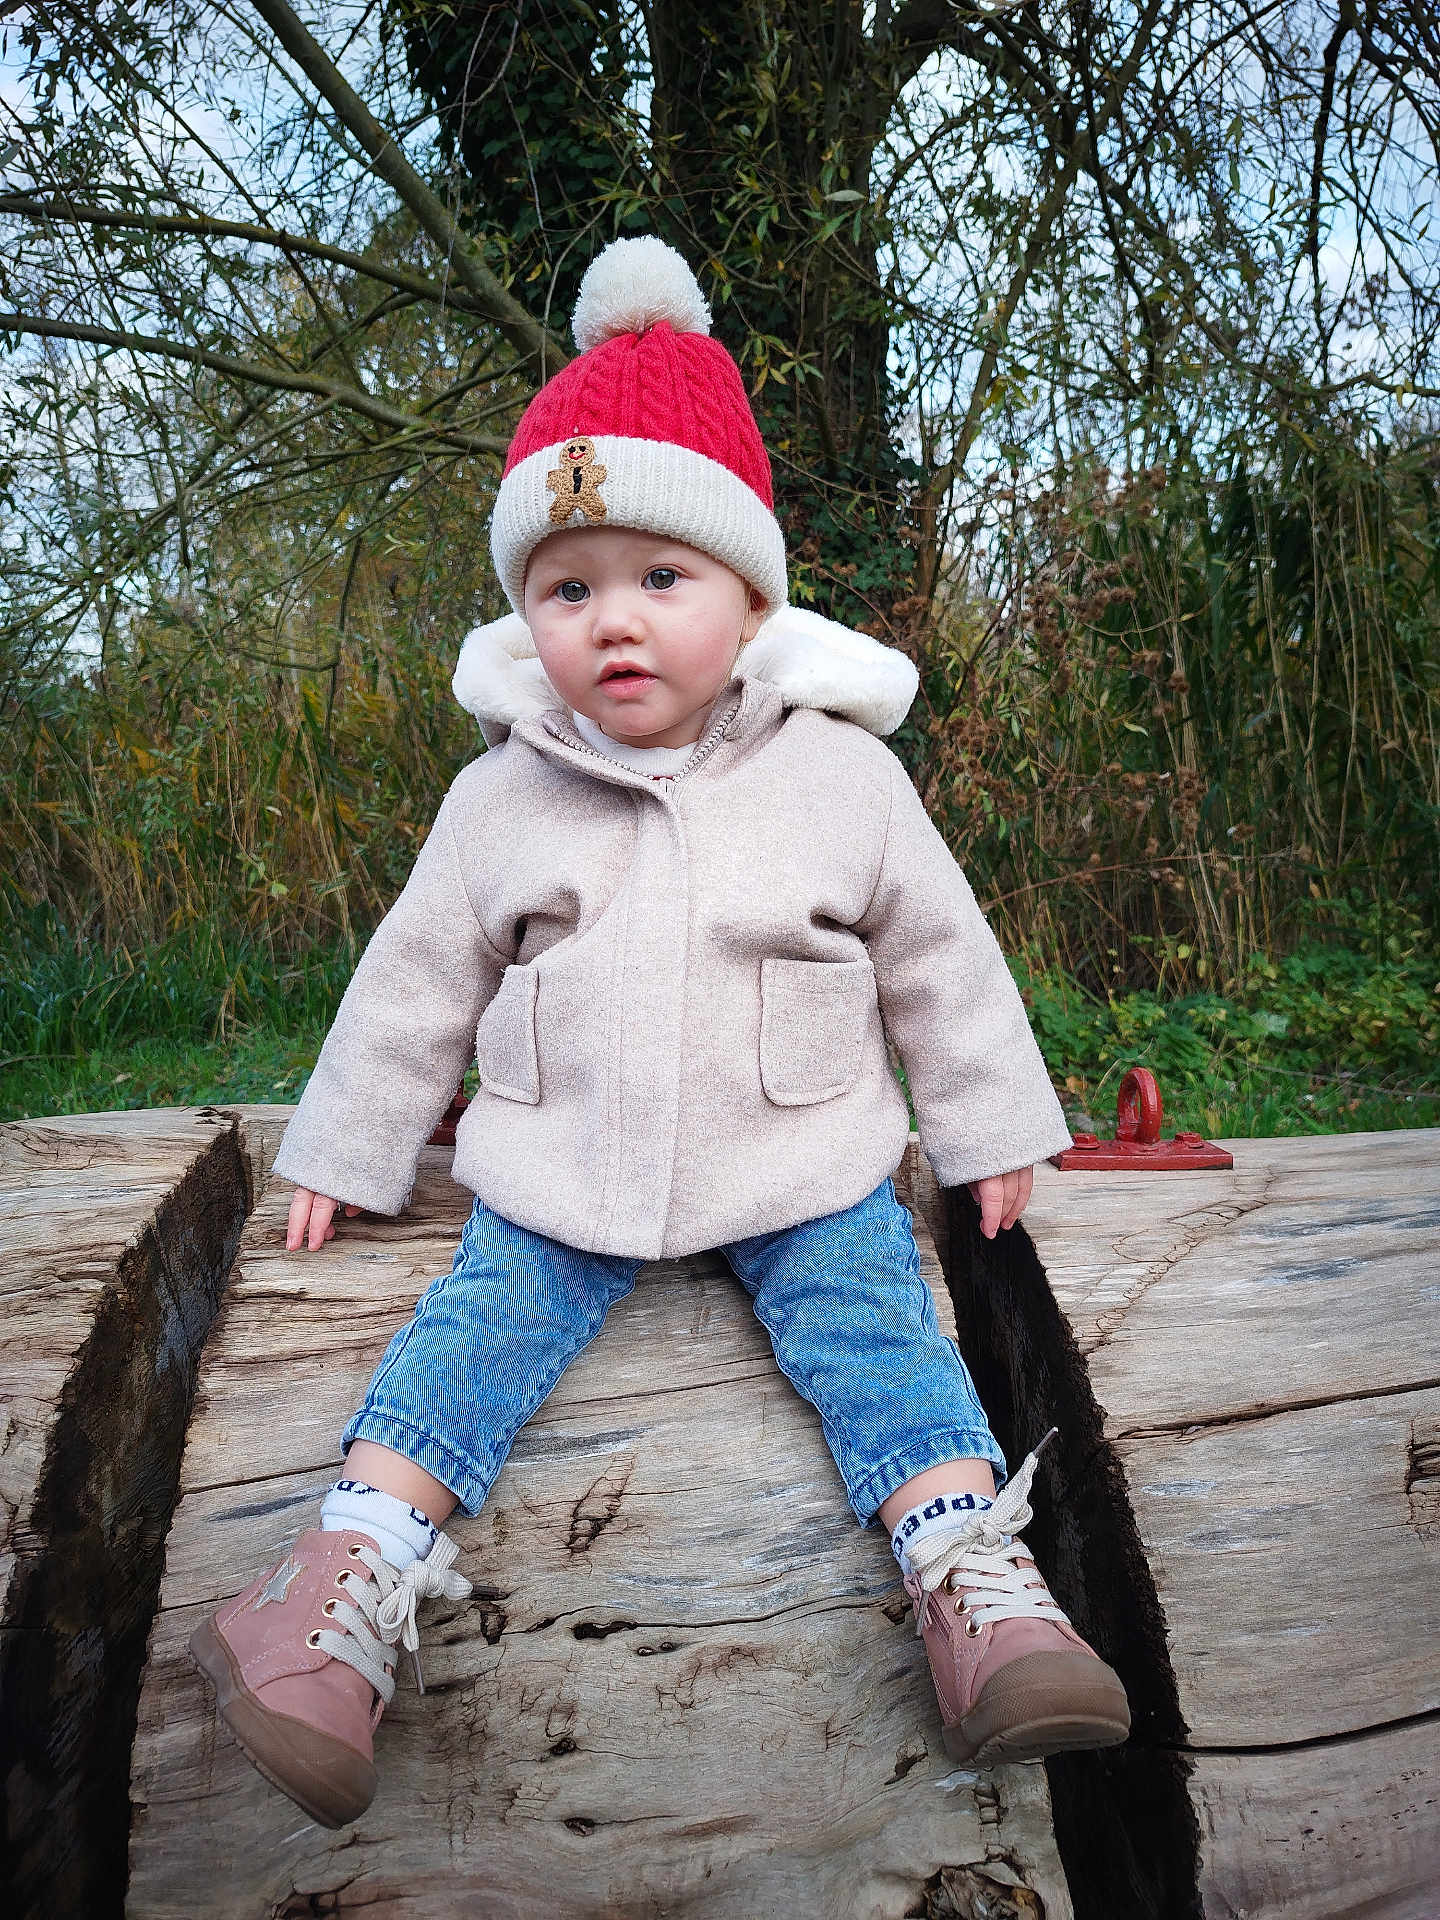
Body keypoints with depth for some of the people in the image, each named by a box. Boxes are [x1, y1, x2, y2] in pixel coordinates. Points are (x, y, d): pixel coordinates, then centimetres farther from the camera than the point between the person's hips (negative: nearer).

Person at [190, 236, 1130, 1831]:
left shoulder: (842, 774, -5)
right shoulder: (500, 799, -1)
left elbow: (939, 955, 5)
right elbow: (417, 979, 8)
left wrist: (989, 1130, 10)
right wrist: (343, 1150, 13)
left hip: (804, 1166, 0)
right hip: (562, 1169, 1)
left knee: (872, 1324, -17)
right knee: (480, 1320, -15)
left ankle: (974, 1578, -17)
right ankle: (353, 1578, -17)